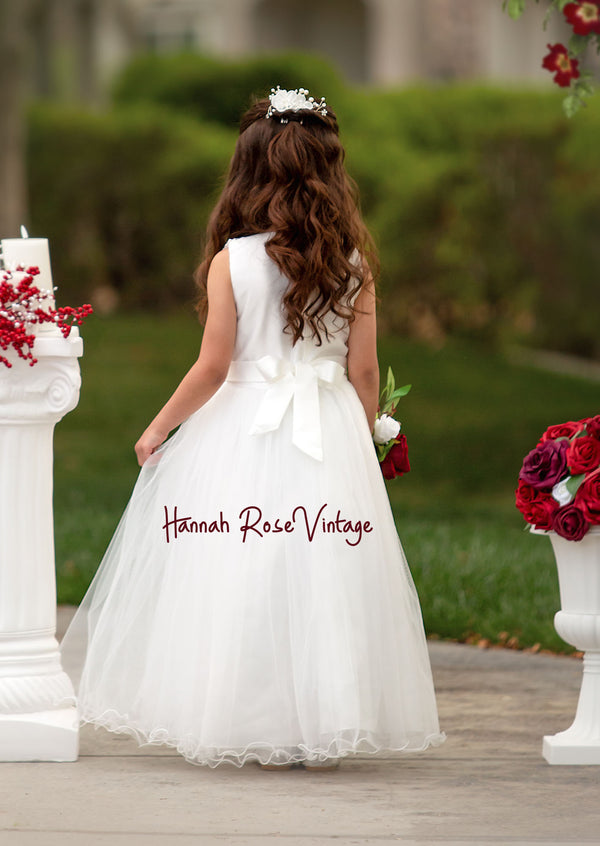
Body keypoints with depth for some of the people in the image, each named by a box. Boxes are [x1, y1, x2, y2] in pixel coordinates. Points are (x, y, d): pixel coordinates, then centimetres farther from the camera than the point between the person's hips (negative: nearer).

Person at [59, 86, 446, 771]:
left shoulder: (231, 261, -8)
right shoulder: (353, 264, 0)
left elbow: (212, 368, -8)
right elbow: (364, 370, 1)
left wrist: (158, 429, 5)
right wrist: (360, 444, 15)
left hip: (245, 430, -2)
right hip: (331, 436, 2)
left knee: (243, 582, 5)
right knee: (322, 583, 8)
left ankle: (260, 734, 7)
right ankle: (323, 735, 9)